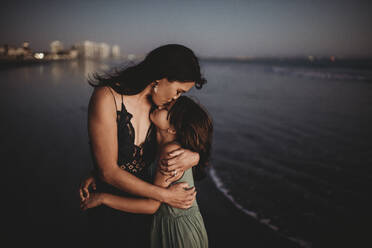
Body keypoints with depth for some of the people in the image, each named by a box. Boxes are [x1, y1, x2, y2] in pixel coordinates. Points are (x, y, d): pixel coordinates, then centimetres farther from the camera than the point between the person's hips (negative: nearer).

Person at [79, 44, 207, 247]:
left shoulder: (160, 107, -8)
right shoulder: (107, 97, -23)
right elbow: (108, 171, -25)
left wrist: (193, 157, -23)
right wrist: (165, 195, -23)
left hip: (144, 199, 5)